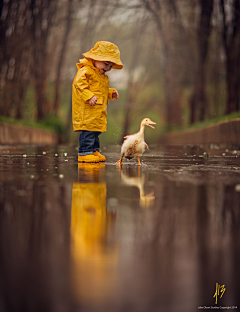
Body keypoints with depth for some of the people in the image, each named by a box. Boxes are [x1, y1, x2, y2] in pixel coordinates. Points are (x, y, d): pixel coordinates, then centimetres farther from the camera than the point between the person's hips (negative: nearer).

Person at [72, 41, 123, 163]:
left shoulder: (103, 76, 21)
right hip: (87, 109, -9)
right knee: (88, 129, -12)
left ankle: (94, 150, 24)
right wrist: (89, 96, -30)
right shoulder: (85, 71, -10)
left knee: (96, 129, 14)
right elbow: (79, 83, -22)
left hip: (99, 110, 10)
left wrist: (111, 93, 15)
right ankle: (85, 152, -9)